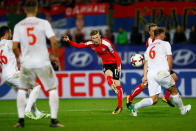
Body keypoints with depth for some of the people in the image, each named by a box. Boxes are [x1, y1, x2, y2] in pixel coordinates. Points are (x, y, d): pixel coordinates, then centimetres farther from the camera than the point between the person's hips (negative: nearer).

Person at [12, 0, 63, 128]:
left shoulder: (19, 26, 2)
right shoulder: (43, 23, -4)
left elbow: (15, 46, -1)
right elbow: (53, 41, -10)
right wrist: (55, 56, 5)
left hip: (26, 63, 2)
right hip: (43, 63, -2)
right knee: (53, 88, 9)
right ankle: (54, 119, 2)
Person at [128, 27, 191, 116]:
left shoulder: (149, 47, 24)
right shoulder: (165, 44, 7)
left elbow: (146, 63, 17)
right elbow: (169, 60, 3)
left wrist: (145, 76, 13)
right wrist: (169, 72, 15)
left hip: (150, 74, 5)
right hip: (162, 72, -5)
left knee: (153, 100, 2)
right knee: (174, 91, 16)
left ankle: (135, 107, -16)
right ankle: (182, 110, 28)